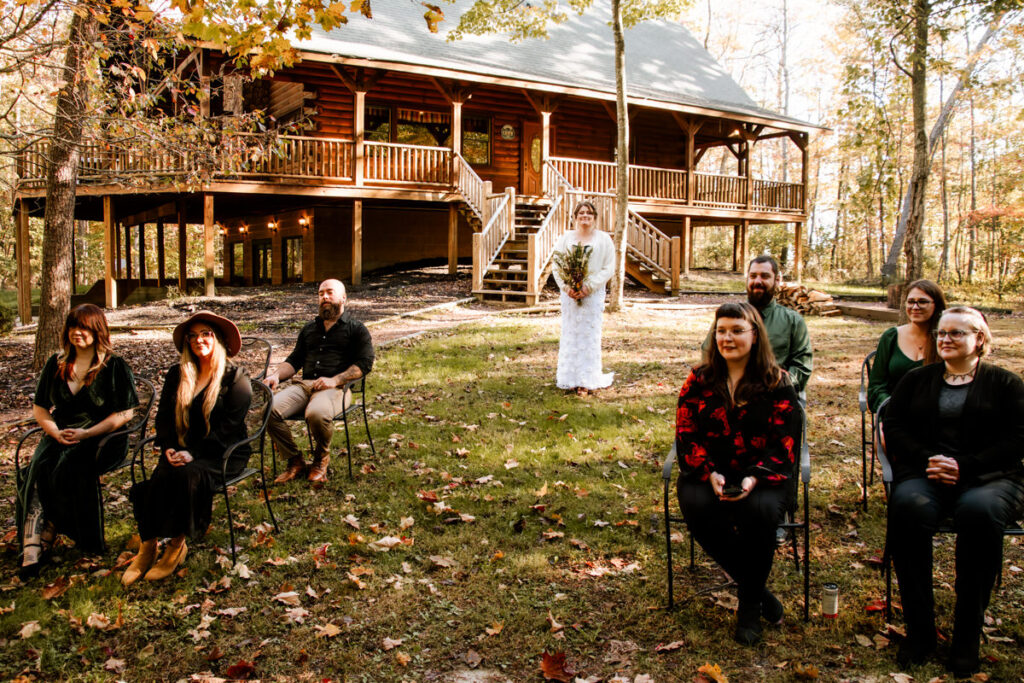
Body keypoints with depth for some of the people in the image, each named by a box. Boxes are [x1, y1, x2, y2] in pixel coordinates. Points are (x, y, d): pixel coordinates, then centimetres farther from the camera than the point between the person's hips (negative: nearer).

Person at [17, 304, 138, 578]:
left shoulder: (115, 366, -1)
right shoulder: (56, 364, 15)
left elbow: (125, 413, -6)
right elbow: (39, 407, 17)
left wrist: (85, 434, -16)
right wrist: (56, 432, -4)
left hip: (103, 438, -4)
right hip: (60, 435, 4)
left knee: (68, 466, -32)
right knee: (38, 466, -26)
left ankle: (48, 532, -15)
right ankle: (31, 548, -33)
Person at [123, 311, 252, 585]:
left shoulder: (236, 377, -2)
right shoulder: (177, 375, 16)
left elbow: (228, 428, -10)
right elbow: (164, 417, 12)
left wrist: (194, 454, -20)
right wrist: (168, 448, -7)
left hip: (224, 455, -4)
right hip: (182, 451, 4)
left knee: (187, 475, -32)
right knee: (160, 478, -27)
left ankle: (176, 545, -17)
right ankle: (147, 547, -17)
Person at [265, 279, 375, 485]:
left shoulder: (356, 329, 13)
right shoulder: (309, 329, 30)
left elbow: (365, 363, 0)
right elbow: (295, 360, 28)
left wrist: (334, 380, -14)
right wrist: (276, 375, 6)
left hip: (336, 388, -5)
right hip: (303, 384, 5)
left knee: (317, 414, -38)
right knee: (270, 410, -24)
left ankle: (321, 459, -6)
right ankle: (295, 461, -7)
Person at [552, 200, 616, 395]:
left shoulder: (603, 239, 4)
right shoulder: (565, 238, 8)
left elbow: (608, 268, -3)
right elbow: (557, 266, 3)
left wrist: (588, 287, -14)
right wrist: (566, 287, -13)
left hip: (593, 294, -1)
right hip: (569, 294, 1)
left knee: (589, 335, -1)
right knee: (570, 334, 4)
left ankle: (586, 381, 6)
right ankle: (568, 378, 12)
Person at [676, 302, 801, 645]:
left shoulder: (777, 383, 1)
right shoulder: (699, 379, 5)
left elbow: (784, 443, -4)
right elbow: (686, 435, 1)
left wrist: (754, 478, -21)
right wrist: (709, 474, -16)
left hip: (760, 476, -1)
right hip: (708, 474, 2)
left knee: (759, 512, -33)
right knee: (698, 508, -30)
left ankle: (749, 604, -7)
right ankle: (758, 590, -8)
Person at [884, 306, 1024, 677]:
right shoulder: (916, 379, 21)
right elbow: (894, 425, 9)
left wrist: (965, 466, -13)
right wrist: (927, 459, -9)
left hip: (990, 477, -1)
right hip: (924, 473, 1)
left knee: (979, 511, -37)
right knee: (908, 507, -34)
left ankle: (967, 636, -22)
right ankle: (919, 630, -24)